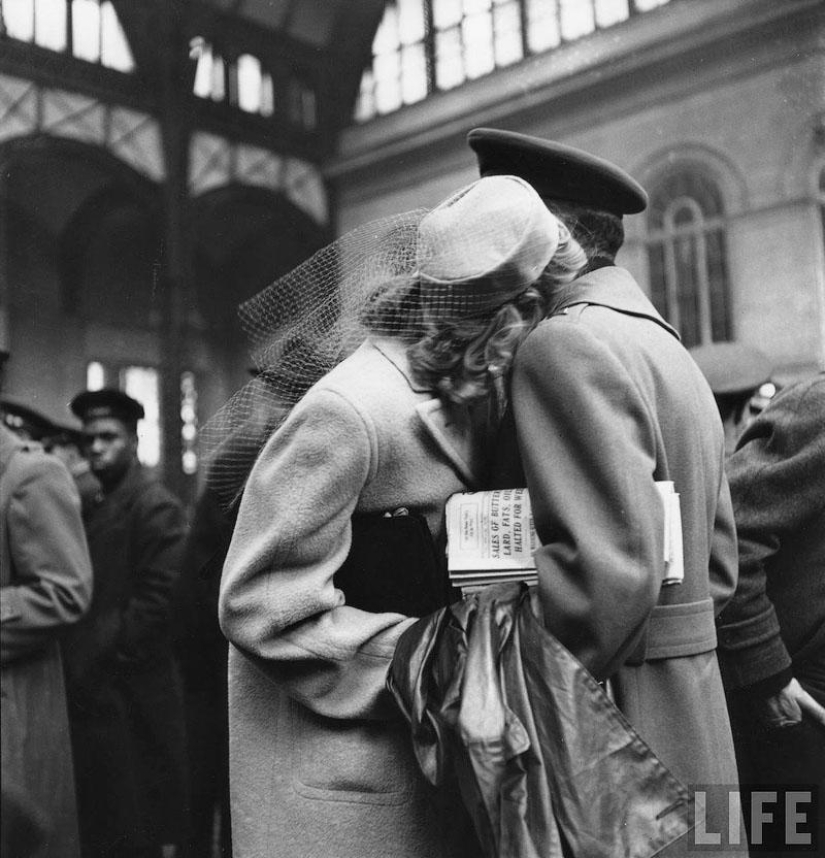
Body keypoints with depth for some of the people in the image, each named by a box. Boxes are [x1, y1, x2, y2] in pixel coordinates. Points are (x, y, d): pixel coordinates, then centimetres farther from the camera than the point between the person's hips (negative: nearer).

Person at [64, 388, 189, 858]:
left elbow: (157, 600, -17)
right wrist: (77, 666, 5)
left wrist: (104, 666, -14)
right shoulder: (91, 502, 16)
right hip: (91, 694, 8)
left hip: (129, 696, -8)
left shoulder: (155, 506, -10)